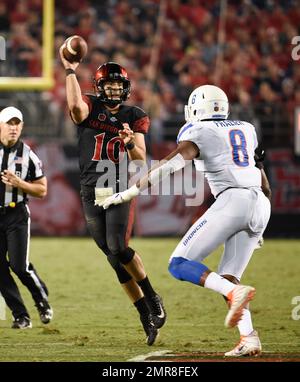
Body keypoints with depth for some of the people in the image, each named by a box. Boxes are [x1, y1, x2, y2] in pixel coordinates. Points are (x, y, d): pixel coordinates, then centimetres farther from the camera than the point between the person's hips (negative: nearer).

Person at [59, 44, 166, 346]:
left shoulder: (134, 117, 4)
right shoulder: (90, 107, 1)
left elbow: (140, 160, -3)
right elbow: (75, 106, -24)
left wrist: (130, 142, -22)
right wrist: (70, 71, -24)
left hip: (120, 189, -2)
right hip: (91, 192, 2)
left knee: (117, 248, -19)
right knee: (113, 256, 4)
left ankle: (152, 298, 2)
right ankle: (146, 315, 13)